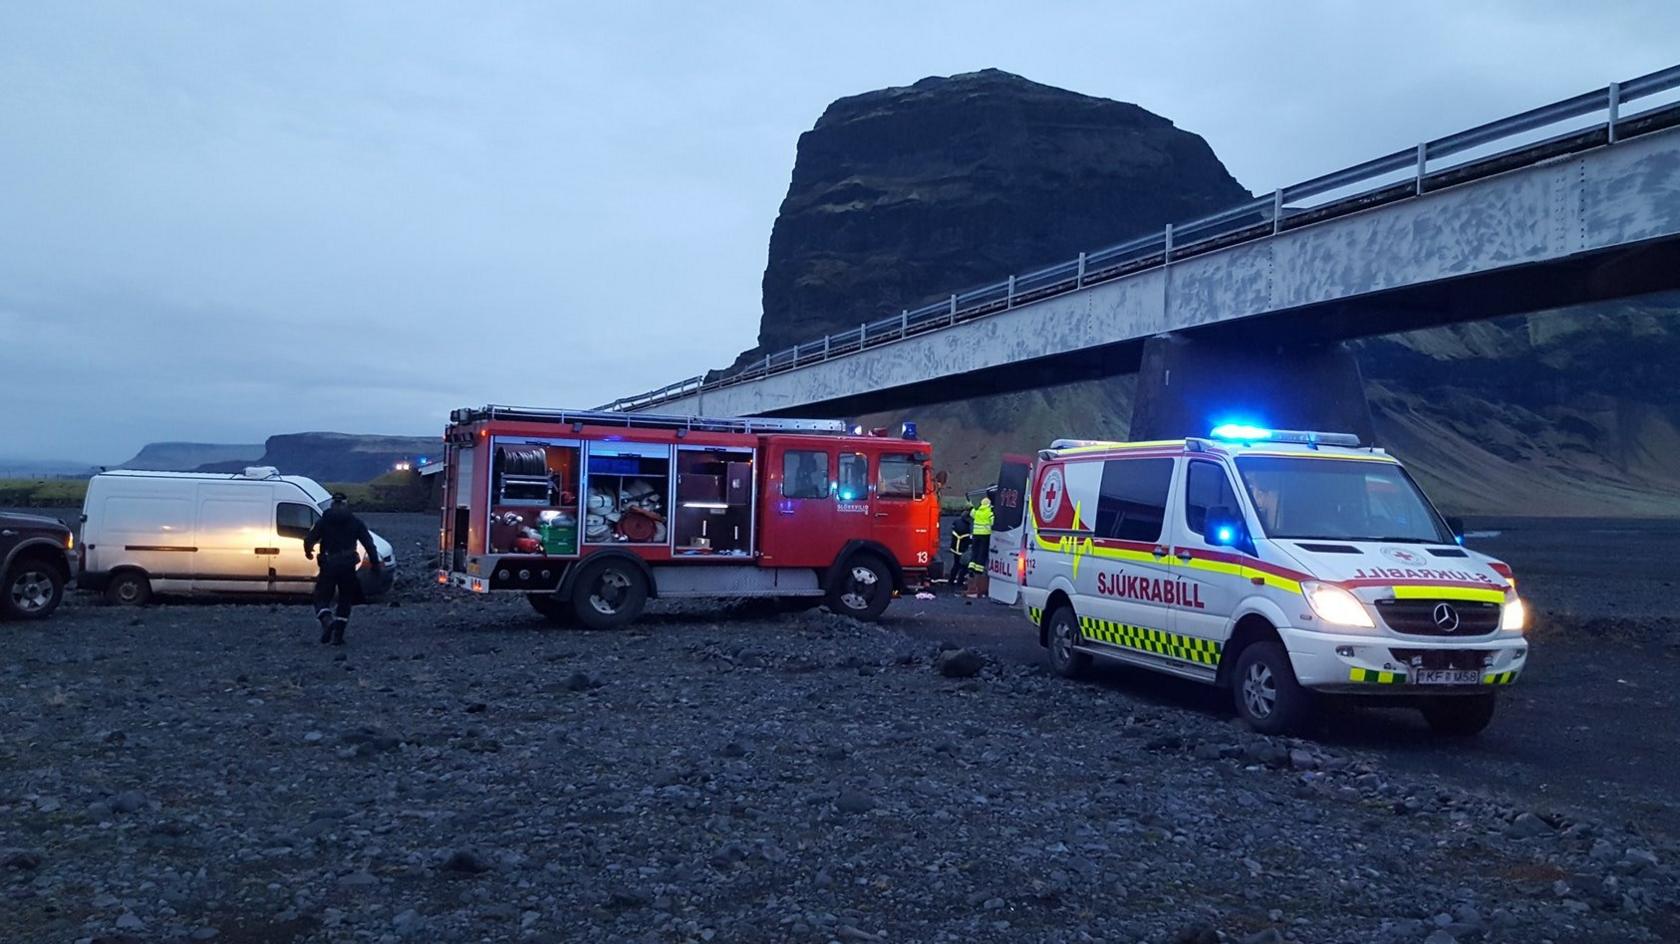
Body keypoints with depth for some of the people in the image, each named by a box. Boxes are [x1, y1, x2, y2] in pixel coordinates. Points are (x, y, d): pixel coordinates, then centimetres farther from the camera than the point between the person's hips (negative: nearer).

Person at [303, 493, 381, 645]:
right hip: (348, 567, 1)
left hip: (328, 566, -1)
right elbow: (369, 544, 1)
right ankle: (338, 635, 7)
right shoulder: (355, 522, 5)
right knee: (345, 600, 12)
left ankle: (327, 621, -21)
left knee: (322, 597, 9)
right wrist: (375, 563, 5)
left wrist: (308, 552, 21)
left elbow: (309, 540, 0)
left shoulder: (324, 521, 3)